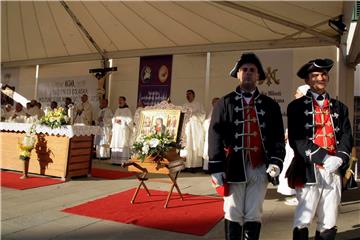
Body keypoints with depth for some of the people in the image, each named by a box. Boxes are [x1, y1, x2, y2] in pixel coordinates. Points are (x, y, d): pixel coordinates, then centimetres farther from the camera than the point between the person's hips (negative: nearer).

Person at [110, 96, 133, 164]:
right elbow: (113, 119, 19)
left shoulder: (127, 110, 0)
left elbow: (129, 120, -6)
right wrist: (115, 120, -4)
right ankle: (115, 160, 5)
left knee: (122, 144, -11)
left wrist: (121, 121, -16)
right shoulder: (117, 110, 18)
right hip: (116, 130, 6)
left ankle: (123, 161, -12)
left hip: (124, 130, -6)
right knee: (115, 144, 2)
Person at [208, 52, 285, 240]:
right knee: (233, 214, 7)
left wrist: (276, 162, -7)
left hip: (260, 168, 2)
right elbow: (215, 136, -2)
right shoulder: (224, 103, 4)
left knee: (254, 215, 10)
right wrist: (216, 167, -9)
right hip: (234, 167, -1)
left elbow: (278, 137, 7)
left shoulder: (270, 105, 10)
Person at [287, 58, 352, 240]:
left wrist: (339, 159, -10)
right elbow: (296, 140, -7)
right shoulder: (297, 106, 3)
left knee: (329, 224, 10)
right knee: (302, 222, 1)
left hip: (334, 172, 4)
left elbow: (347, 137, 9)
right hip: (309, 172, -4)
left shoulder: (340, 107, 17)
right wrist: (324, 158, -16)